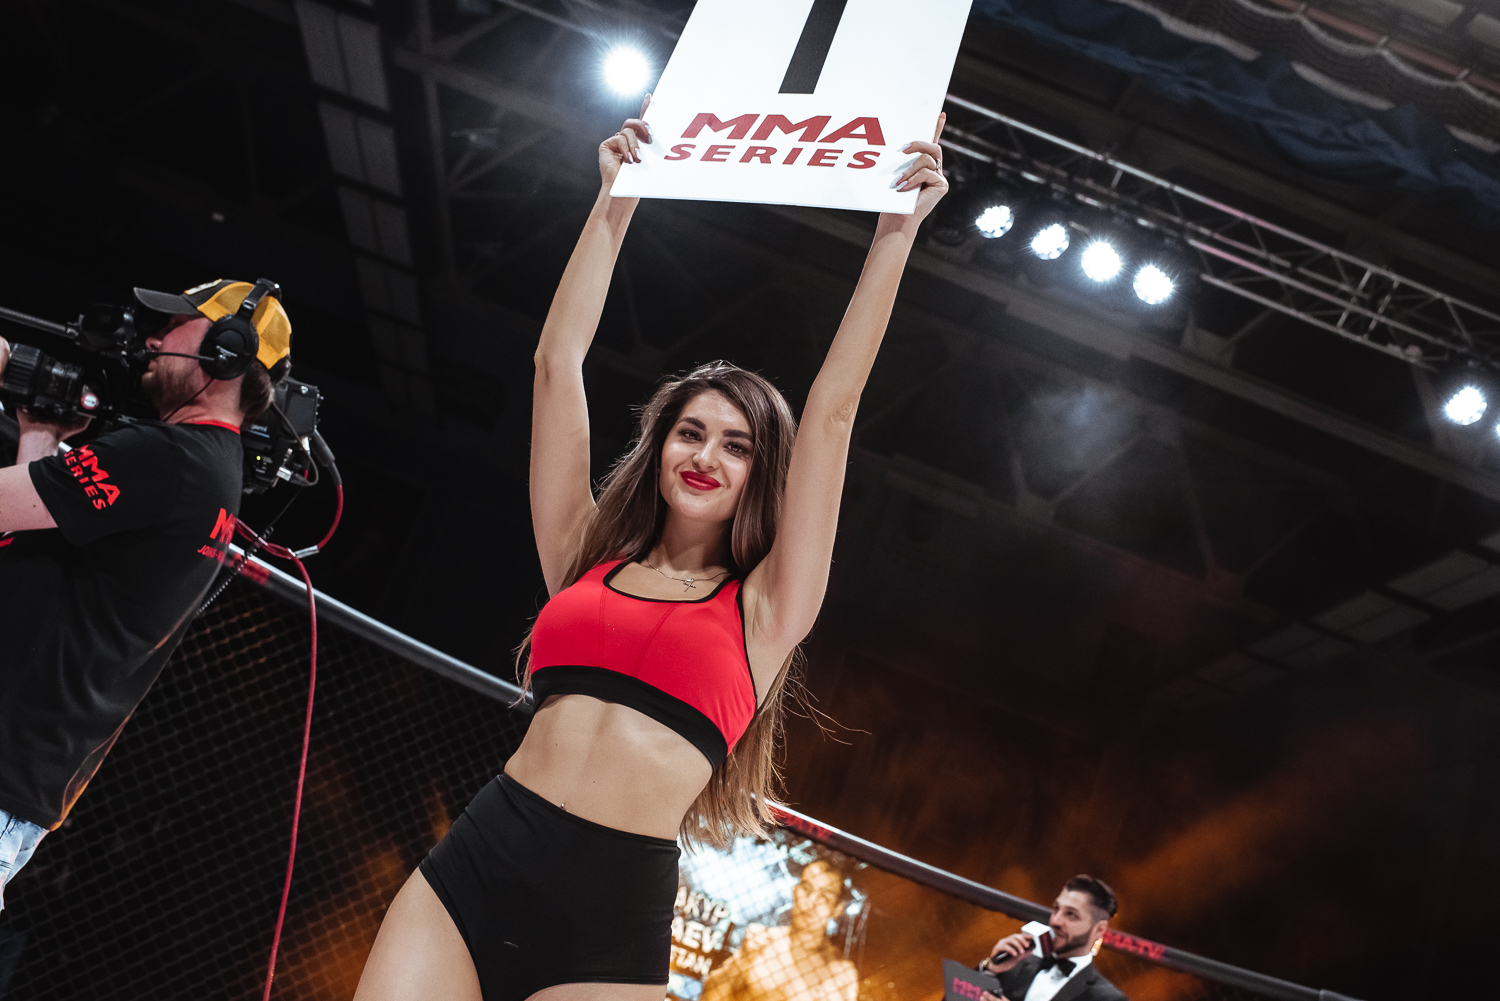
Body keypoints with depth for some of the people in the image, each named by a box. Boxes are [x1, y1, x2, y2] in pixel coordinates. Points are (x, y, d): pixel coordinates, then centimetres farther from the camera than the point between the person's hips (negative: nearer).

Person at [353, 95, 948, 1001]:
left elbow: (834, 409, 0)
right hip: (464, 871, 2)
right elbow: (557, 362, 10)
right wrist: (617, 200, 11)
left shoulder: (765, 608, 5)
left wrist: (897, 232, 0)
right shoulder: (584, 559, 11)